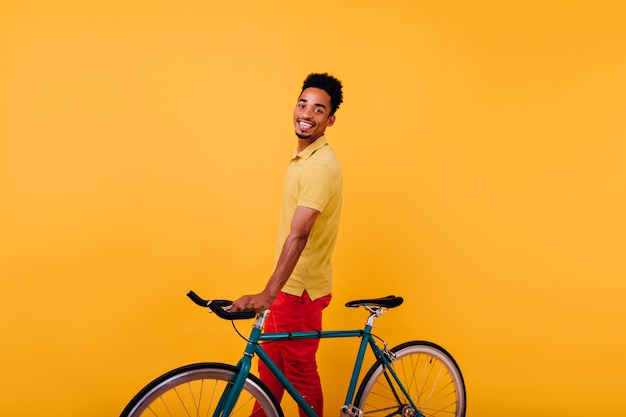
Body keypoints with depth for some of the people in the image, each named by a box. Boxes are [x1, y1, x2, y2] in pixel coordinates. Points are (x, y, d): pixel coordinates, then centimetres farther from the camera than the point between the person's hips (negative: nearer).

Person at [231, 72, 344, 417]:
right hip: (290, 282, 9)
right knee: (270, 365, 20)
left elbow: (299, 234, -31)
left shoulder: (321, 166, -21)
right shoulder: (303, 155, 10)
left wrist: (267, 294, -38)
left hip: (301, 287, -9)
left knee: (299, 372, 7)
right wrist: (271, 292, 18)